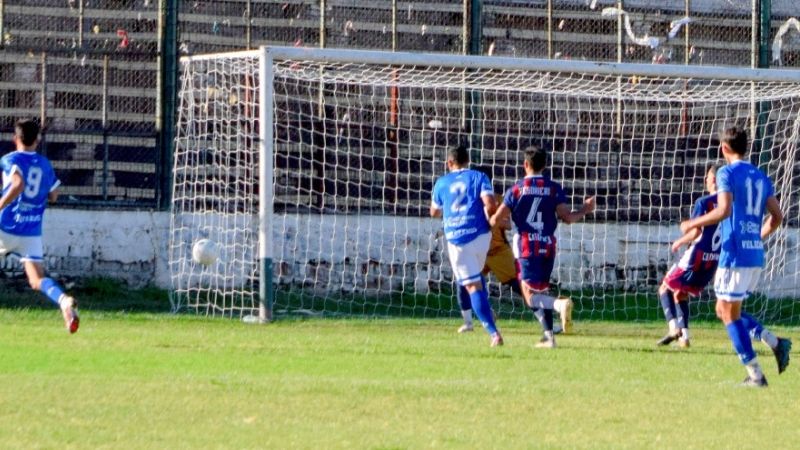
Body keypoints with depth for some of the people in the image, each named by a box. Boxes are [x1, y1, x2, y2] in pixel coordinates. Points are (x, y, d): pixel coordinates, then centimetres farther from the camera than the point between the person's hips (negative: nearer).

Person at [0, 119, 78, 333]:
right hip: (32, 233, 4)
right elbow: (53, 196, 18)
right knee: (37, 279, -5)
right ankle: (63, 300, -34)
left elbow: (18, 184, -24)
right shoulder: (45, 165, 11)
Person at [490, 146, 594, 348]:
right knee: (543, 289, 16)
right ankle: (549, 336, 10)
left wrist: (488, 220, 23)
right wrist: (585, 210, 17)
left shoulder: (516, 189, -1)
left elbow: (496, 219, -1)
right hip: (548, 246, 4)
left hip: (527, 246, -4)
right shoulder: (554, 188, 3)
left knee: (532, 296, -8)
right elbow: (567, 217, -2)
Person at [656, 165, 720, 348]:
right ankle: (684, 336, 9)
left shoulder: (704, 202, -13)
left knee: (665, 288, 9)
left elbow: (695, 232, -17)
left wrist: (679, 242, 0)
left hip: (697, 256, -6)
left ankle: (674, 327, -10)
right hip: (717, 259, 6)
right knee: (680, 294, 21)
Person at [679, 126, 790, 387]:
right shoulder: (761, 177, 15)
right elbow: (777, 217, 13)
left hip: (735, 254, -8)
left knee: (729, 313, 1)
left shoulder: (727, 173, -7)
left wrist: (693, 225, -7)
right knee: (725, 310, 18)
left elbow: (724, 210, -19)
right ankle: (775, 343, 3)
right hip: (756, 255, 8)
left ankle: (755, 374, -3)